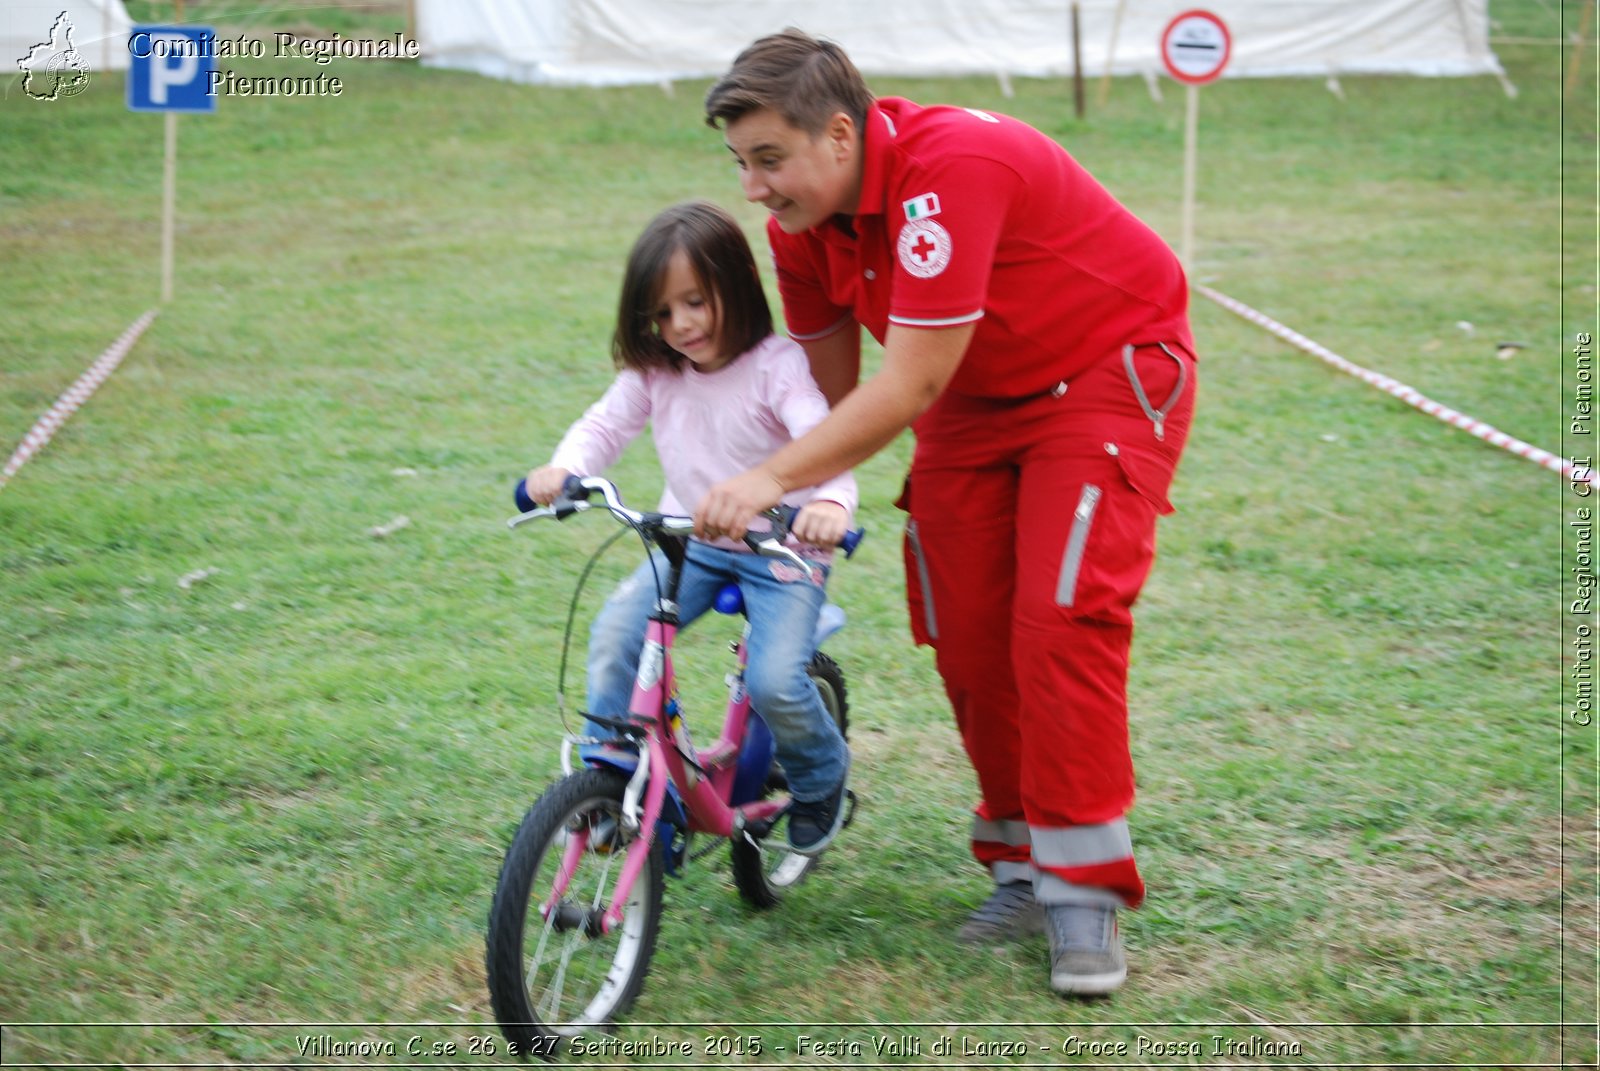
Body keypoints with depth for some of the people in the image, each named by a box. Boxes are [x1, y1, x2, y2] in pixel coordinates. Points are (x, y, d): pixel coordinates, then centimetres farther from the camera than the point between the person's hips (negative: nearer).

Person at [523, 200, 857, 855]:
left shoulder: (776, 367, -16)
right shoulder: (655, 371, 0)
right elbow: (606, 425, -3)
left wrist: (832, 501, -52)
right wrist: (564, 469, -28)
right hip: (690, 543, 5)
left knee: (773, 680, -22)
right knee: (615, 635, -20)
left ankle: (822, 778, 10)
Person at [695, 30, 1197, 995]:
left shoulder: (948, 169, -34)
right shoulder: (802, 218, -9)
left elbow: (910, 385, -35)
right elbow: (832, 382, 4)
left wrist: (772, 479, -34)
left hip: (1111, 368, -7)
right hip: (977, 399, 7)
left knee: (1063, 618, -17)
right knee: (964, 634, 0)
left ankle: (1085, 890, -9)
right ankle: (1022, 867, 12)